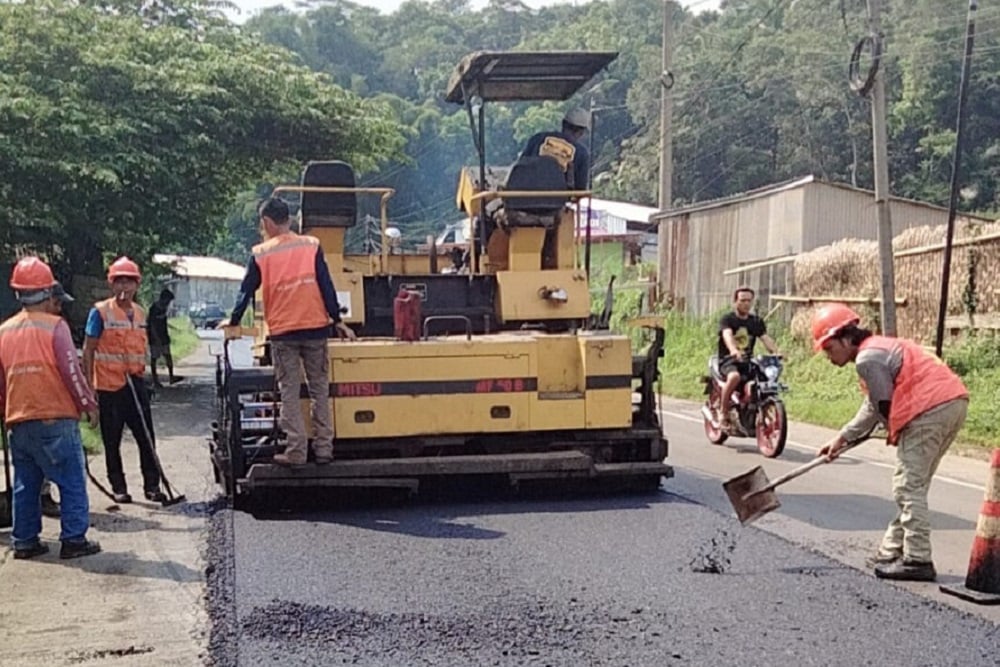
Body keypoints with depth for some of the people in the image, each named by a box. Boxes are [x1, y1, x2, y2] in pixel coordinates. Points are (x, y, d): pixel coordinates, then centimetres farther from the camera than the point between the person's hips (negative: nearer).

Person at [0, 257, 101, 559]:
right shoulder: (54, 326, -8)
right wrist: (89, 404, 0)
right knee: (72, 482, 0)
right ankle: (73, 539, -1)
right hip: (56, 419, -6)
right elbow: (71, 370, -11)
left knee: (25, 484, 14)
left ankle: (24, 540, 17)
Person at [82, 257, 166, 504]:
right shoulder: (100, 312, -6)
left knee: (146, 437, 3)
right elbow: (88, 349, -6)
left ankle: (152, 485, 10)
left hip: (135, 382, 4)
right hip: (109, 386, -4)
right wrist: (88, 385, -10)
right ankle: (118, 488, 15)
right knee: (112, 441, 6)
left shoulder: (139, 312, 10)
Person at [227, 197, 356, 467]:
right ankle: (324, 447, 7)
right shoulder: (311, 245, 3)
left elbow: (246, 291, 5)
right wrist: (338, 321, 7)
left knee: (289, 392, 3)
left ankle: (296, 450, -1)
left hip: (282, 333, -1)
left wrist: (234, 321, 19)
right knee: (320, 389, 8)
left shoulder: (260, 254, 1)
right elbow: (326, 286, 1)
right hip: (315, 328, 1)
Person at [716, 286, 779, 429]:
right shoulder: (727, 319, -2)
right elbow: (727, 335, -23)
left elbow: (766, 338, -2)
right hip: (728, 360, -5)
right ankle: (723, 412, -22)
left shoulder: (756, 322, 14)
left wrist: (776, 353, -23)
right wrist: (734, 350, -45)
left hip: (748, 361, 5)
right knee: (735, 376, -38)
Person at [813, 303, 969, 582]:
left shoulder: (867, 358, -10)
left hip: (931, 409, -11)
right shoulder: (878, 348, 23)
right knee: (912, 485, 16)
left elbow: (885, 404, -10)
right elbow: (873, 406, 29)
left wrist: (896, 432, 10)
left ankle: (917, 560, -6)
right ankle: (893, 551, 22)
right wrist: (842, 438, 31)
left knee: (909, 487, -5)